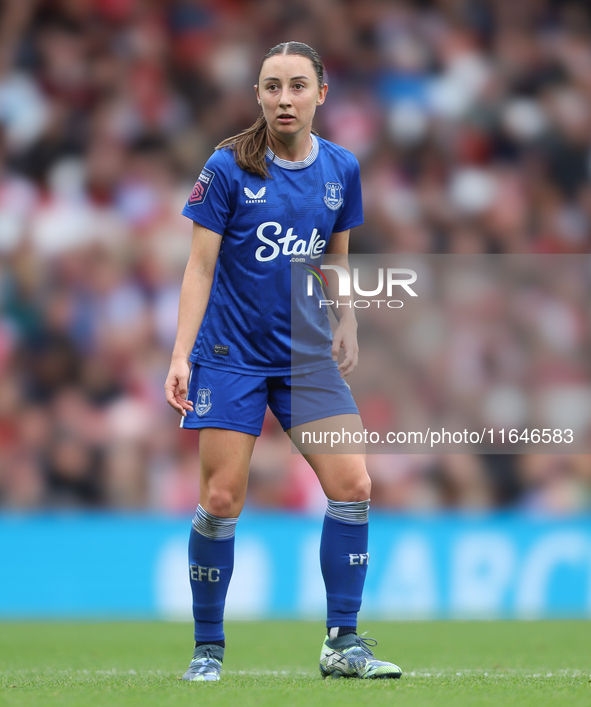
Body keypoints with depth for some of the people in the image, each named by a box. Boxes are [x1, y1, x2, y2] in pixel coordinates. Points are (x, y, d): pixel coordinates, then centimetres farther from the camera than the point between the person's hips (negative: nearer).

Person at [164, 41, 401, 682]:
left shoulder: (340, 169, 3)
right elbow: (200, 267, -8)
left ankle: (342, 644, 2)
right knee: (221, 501, -7)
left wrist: (346, 326, 10)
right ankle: (208, 649, 8)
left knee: (352, 486, -7)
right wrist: (181, 355, -14)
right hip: (231, 356, -4)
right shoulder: (228, 168, -9)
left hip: (308, 357, 4)